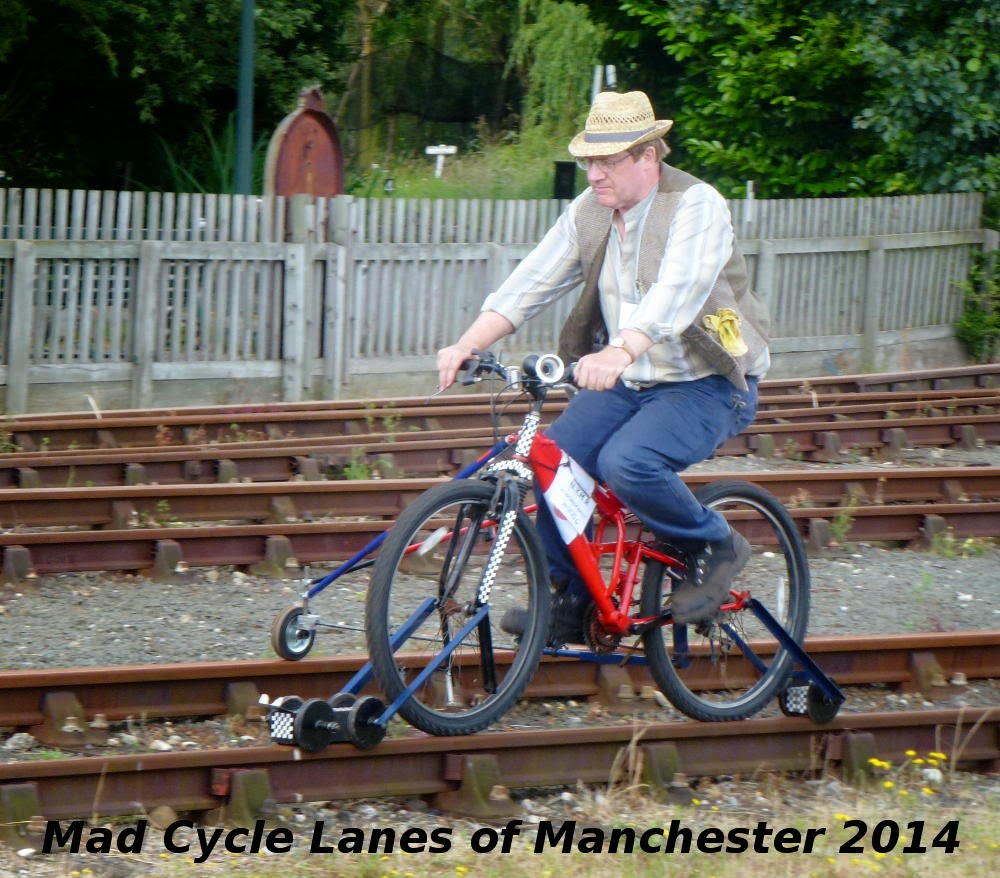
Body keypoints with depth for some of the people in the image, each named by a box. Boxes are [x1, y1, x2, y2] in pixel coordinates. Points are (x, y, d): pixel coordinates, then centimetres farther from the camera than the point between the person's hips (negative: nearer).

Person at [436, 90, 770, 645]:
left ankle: (714, 547, -4)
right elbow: (531, 283, -1)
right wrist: (468, 344, -16)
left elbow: (675, 294, -35)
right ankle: (568, 603, 3)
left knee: (626, 462, -31)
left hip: (706, 385, -7)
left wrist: (620, 353, -52)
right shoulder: (588, 212, 3)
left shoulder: (697, 207, -18)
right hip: (624, 384, 7)